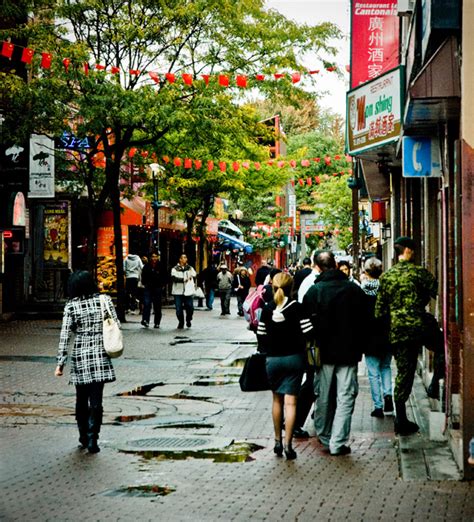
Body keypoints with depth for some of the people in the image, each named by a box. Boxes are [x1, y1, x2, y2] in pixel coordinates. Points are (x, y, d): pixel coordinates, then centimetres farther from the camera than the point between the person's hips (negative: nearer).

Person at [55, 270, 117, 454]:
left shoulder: (71, 306, -5)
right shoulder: (105, 300, -2)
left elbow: (65, 335, -8)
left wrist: (61, 362, -6)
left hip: (80, 354, 0)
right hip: (100, 354, 0)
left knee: (81, 399, 15)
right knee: (96, 400, 2)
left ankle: (84, 438, 24)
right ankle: (92, 440, -4)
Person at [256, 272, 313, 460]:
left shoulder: (267, 309, -1)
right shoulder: (296, 307, -9)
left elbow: (261, 336, 2)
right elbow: (307, 332, -12)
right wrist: (300, 346, 7)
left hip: (272, 358, 2)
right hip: (294, 358, -2)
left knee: (277, 400, 17)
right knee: (290, 401, -3)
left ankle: (278, 441, 21)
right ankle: (288, 444, -9)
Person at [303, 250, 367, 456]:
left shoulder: (313, 291, -7)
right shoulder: (354, 289, -4)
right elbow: (364, 321, 2)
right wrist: (358, 348, 12)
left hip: (324, 351, 1)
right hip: (349, 352, -1)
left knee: (324, 397, 15)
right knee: (345, 397, 1)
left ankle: (324, 435, 30)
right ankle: (337, 443, -4)